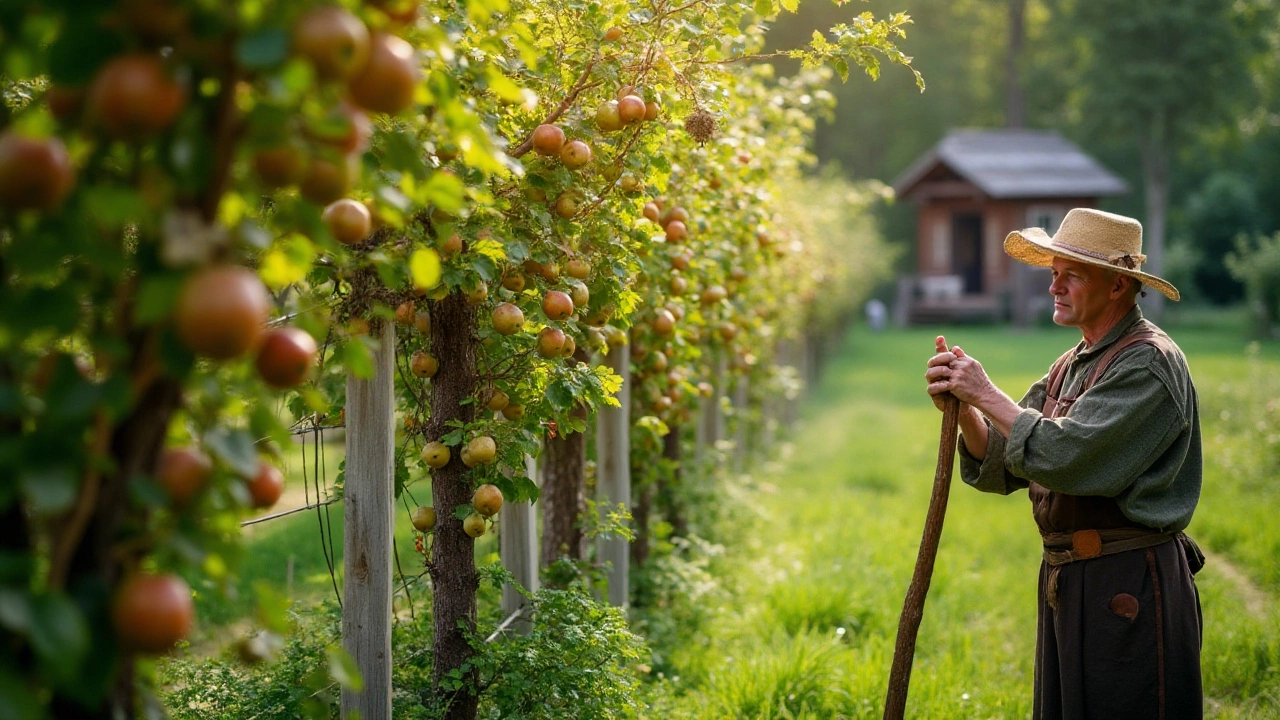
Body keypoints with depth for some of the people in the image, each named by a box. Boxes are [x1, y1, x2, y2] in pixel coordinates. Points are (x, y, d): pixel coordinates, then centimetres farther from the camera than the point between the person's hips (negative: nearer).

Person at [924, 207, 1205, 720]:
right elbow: (999, 469, 12)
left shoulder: (1148, 362, -12)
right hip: (1066, 583, 9)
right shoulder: (1071, 366, 15)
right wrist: (965, 408, -6)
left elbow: (1064, 456, -23)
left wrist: (986, 394, -14)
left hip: (1131, 590, -9)